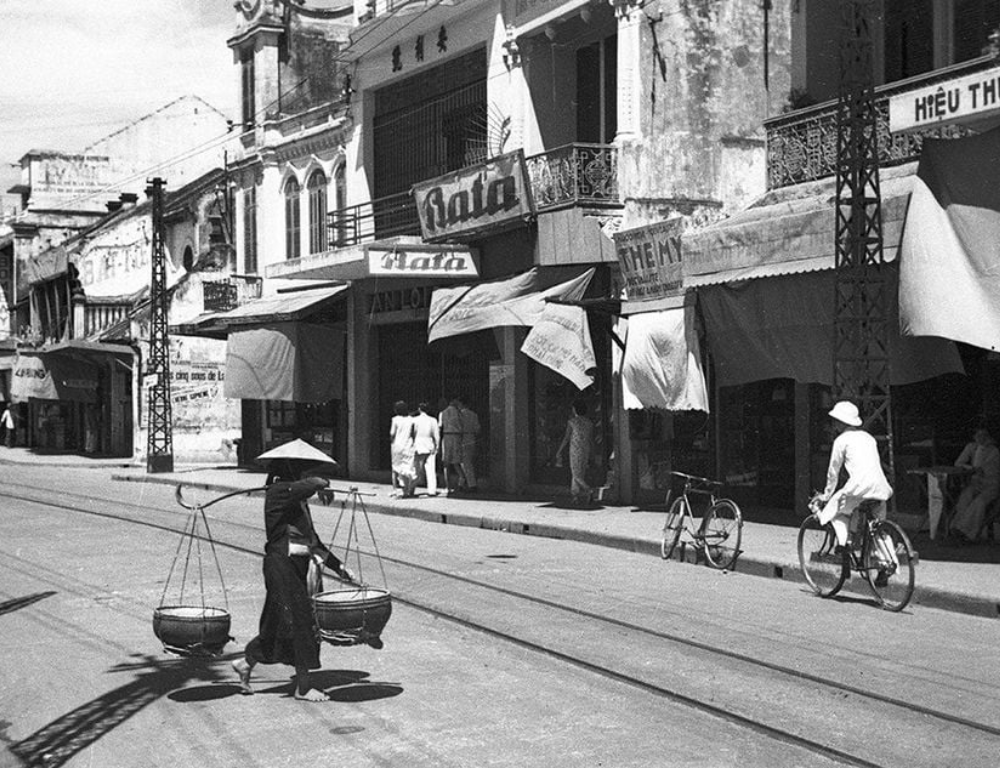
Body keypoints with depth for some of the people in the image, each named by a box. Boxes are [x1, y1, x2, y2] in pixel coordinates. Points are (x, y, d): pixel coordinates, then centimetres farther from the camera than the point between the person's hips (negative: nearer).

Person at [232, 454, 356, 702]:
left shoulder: (299, 500, 17)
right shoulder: (279, 491, -11)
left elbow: (313, 541, 21)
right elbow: (313, 484, -31)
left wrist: (338, 567, 18)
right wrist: (323, 483, -7)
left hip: (296, 565, 9)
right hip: (282, 563, -9)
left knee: (278, 621, 14)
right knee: (300, 619, -7)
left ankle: (246, 663, 31)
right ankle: (303, 686, 0)